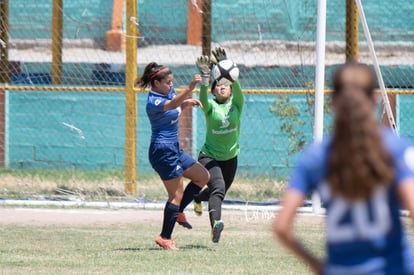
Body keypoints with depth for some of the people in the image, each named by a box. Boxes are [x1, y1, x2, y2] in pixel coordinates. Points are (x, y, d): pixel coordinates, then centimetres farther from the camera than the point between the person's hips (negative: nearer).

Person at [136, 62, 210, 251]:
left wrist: (187, 102, 6)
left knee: (203, 176, 15)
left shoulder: (168, 91, 8)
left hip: (174, 150, 10)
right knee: (176, 195, -8)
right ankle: (165, 238, -4)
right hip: (162, 151, -10)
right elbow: (172, 105, -40)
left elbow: (177, 105, 29)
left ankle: (177, 211, 21)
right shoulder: (153, 102, -20)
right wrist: (190, 88, -55)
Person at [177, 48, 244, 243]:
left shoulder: (236, 104, -3)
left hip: (230, 157, 4)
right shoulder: (210, 106, -8)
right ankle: (215, 223, -43)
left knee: (221, 191, 22)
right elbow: (203, 98, -31)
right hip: (209, 156, -4)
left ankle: (199, 199, 54)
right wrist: (204, 79, -48)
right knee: (218, 187, -29)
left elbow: (236, 86, -23)